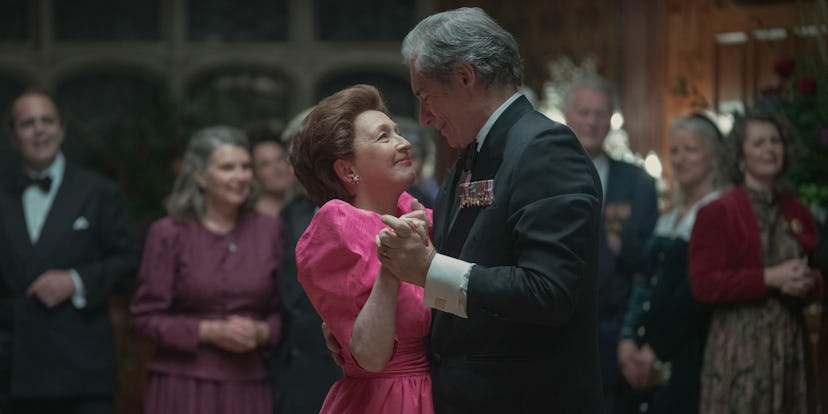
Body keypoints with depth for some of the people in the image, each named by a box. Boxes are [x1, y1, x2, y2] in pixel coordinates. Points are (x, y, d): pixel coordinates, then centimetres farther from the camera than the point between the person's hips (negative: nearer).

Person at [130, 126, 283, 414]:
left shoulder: (269, 230, 7)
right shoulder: (168, 234, 0)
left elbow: (284, 311, 12)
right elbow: (146, 316, -1)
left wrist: (262, 332, -9)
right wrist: (210, 331, -12)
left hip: (248, 387, 2)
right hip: (183, 385, -2)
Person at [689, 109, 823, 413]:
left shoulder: (798, 214, 13)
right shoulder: (717, 213, -3)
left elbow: (818, 276, 18)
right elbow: (703, 283, -10)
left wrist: (807, 282, -6)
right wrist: (769, 278, -16)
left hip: (790, 342, 5)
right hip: (738, 346, -5)